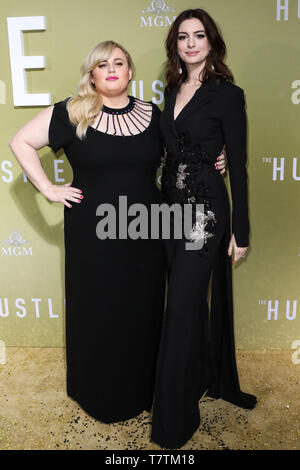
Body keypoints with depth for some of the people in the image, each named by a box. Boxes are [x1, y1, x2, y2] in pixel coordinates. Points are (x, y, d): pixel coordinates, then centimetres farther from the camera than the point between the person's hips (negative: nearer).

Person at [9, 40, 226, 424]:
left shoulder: (151, 115, 6)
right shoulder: (71, 113, -3)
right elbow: (21, 142, 2)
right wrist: (49, 189, -5)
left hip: (145, 234, 3)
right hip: (93, 235, -2)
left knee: (143, 312, 12)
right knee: (97, 313, 10)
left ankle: (140, 389, 36)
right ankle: (98, 394, 34)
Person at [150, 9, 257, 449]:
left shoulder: (227, 94, -7)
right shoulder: (173, 90, 12)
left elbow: (238, 166, -9)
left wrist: (240, 232, -9)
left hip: (206, 207, -6)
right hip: (171, 202, 7)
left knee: (182, 307, -3)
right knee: (192, 298, 16)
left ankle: (174, 418, 15)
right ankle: (206, 378, 39)